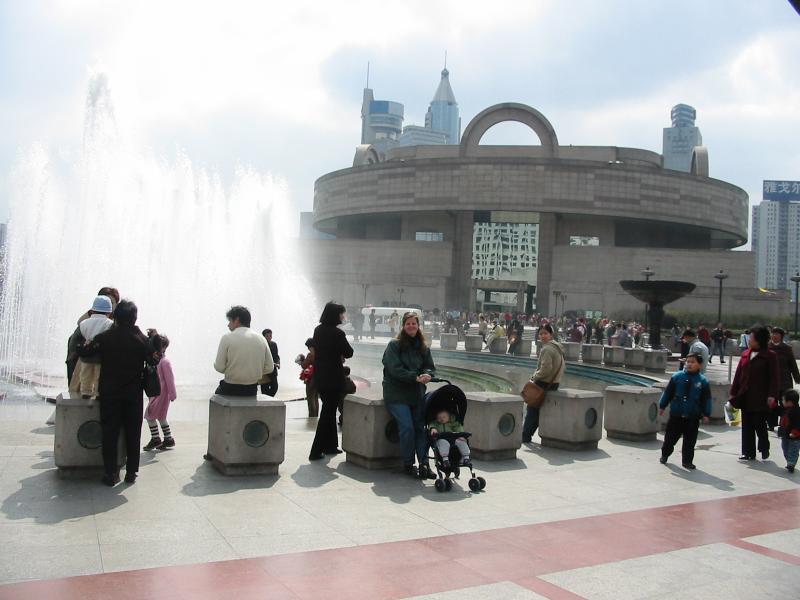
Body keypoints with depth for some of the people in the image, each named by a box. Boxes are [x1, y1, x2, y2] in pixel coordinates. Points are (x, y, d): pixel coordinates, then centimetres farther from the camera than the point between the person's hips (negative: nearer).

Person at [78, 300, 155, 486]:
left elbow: (83, 352, -3)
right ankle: (131, 472, 13)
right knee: (133, 432, 9)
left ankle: (110, 473, 6)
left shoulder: (105, 337, -7)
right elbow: (154, 360, 0)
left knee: (109, 432, 6)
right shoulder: (141, 339, -6)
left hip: (109, 393, 0)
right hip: (133, 394, 0)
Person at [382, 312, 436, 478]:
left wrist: (427, 375, -15)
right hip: (397, 394, -5)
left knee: (421, 427, -4)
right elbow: (394, 369, -14)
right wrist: (416, 377, -21)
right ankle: (408, 464, 1)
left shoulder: (423, 347, 12)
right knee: (407, 427, -13)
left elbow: (431, 367, 10)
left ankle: (423, 464, 1)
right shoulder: (394, 345, -4)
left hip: (417, 394, 5)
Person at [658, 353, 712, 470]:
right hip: (676, 415, 1)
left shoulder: (703, 381, -3)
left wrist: (706, 414, -2)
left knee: (690, 441, 6)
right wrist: (662, 406, 5)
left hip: (693, 417, 0)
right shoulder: (677, 377, -2)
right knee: (670, 437, 11)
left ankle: (687, 461, 18)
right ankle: (664, 455, 31)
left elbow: (706, 399, 1)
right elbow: (668, 392, 4)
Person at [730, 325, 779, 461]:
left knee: (759, 424, 2)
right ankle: (748, 452, 16)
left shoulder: (770, 356, -5)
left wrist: (772, 395, -16)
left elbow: (774, 377, -8)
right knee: (747, 425, 8)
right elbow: (738, 374, 11)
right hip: (745, 396, 5)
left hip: (760, 397, -5)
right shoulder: (745, 354, 9)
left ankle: (764, 449, 25)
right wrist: (733, 392, 9)